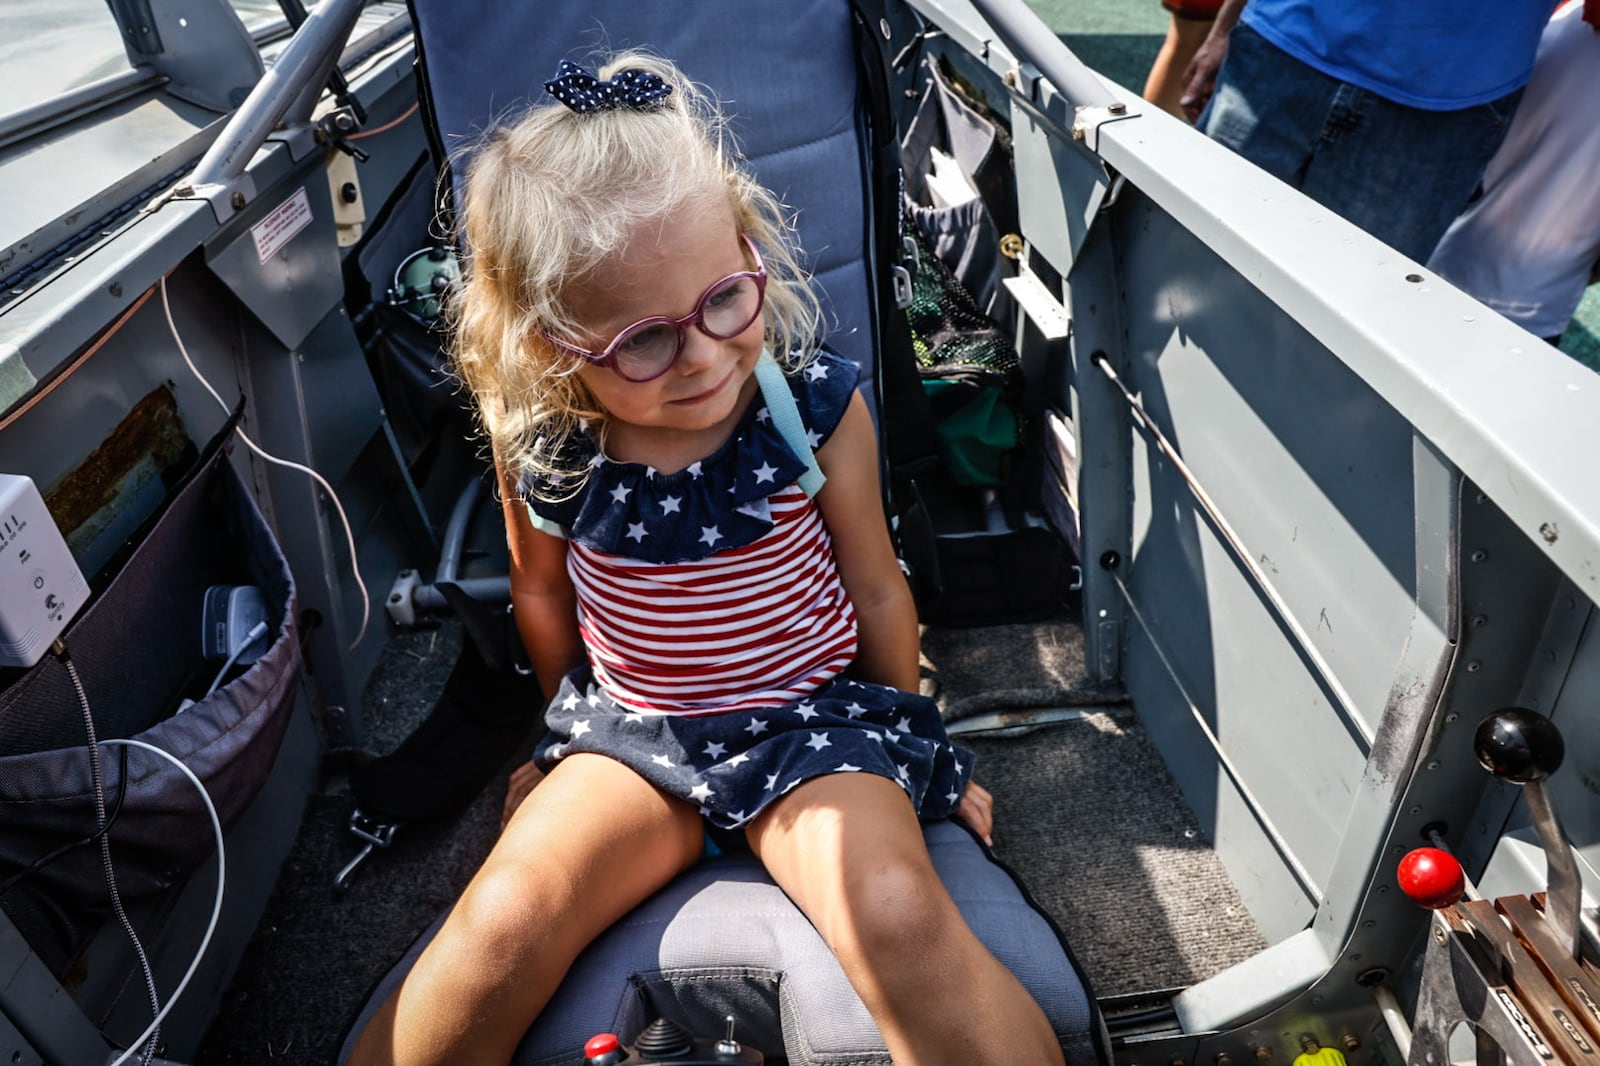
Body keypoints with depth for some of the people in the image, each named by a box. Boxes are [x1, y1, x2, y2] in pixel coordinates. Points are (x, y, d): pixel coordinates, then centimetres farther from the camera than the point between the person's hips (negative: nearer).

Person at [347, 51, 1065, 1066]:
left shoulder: (816, 408, -17)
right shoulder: (539, 445, -13)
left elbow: (876, 590, -4)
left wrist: (915, 744, 9)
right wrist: (573, 712, 20)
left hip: (815, 716, -1)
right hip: (627, 731, 2)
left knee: (900, 918, -27)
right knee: (503, 925, -19)